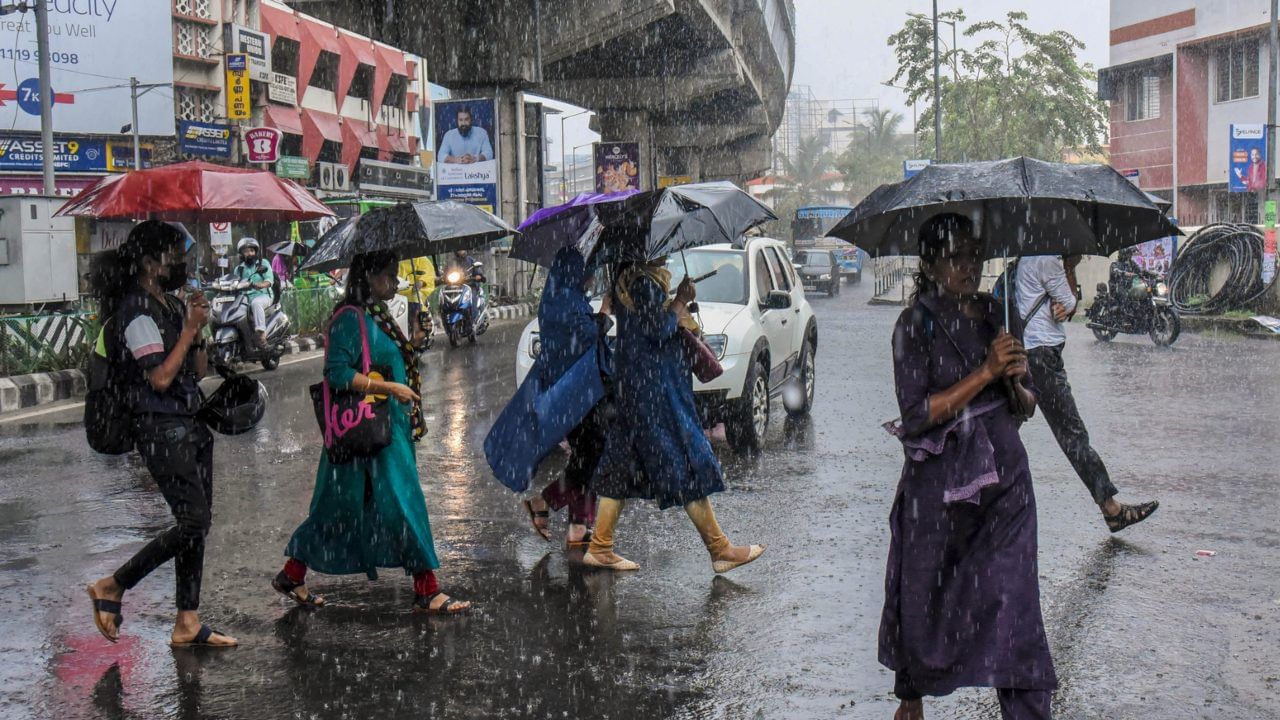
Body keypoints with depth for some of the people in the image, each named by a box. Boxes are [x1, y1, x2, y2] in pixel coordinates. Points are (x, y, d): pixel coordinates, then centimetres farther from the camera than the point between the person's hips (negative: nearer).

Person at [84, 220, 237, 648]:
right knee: (193, 522, -11)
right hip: (161, 431, -9)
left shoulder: (171, 305, 14)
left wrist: (197, 330, -1)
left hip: (189, 426, 9)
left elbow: (199, 370, 15)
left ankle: (188, 624, 14)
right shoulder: (136, 312, -13)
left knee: (198, 522, 8)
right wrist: (190, 329, -15)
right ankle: (112, 587, 4)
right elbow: (161, 377, -21)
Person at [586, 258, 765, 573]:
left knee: (625, 465, 11)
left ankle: (599, 548, 13)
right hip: (652, 384, -10)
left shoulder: (630, 278, 15)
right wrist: (680, 302, -6)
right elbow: (658, 330, -19)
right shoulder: (642, 282, -16)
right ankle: (721, 550, 0)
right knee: (687, 464, -5)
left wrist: (679, 306, 8)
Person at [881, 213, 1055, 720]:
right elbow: (918, 414, -17)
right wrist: (986, 372, -20)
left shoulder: (1000, 316, 6)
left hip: (1003, 475, 3)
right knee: (923, 596, 11)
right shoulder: (915, 326, -7)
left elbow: (1026, 409, 12)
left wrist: (1017, 383, -10)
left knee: (1012, 597, -6)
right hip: (938, 482, -3)